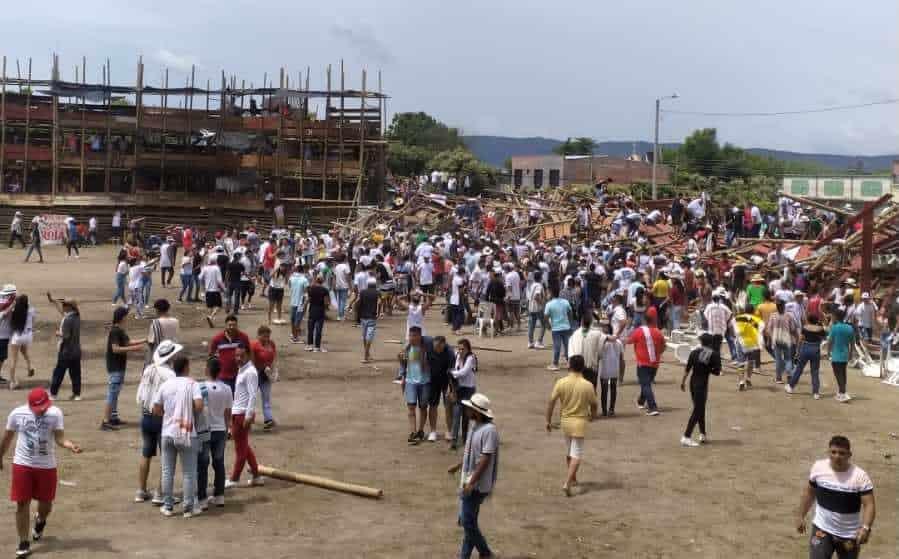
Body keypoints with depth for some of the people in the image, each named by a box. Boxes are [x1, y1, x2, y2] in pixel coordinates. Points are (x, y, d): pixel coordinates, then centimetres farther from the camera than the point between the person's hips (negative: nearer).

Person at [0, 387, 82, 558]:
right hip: (22, 465, 0)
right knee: (22, 504, 0)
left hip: (47, 466, 0)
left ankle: (40, 521, 48)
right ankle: (24, 543, 12)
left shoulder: (55, 413, -10)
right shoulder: (17, 414, -7)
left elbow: (59, 438, -13)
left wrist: (71, 446, -34)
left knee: (46, 502, 12)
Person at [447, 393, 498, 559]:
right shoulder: (475, 427, 7)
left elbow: (485, 459, -24)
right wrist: (458, 465, 34)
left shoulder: (489, 430, -22)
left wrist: (471, 483, -24)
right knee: (467, 520, 14)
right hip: (469, 482, 9)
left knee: (467, 520, -5)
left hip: (478, 484, -9)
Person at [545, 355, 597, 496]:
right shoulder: (588, 385, -11)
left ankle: (573, 479, 37)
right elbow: (593, 405, 0)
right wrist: (592, 416, 22)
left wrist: (548, 421, 2)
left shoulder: (561, 382, -8)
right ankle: (567, 483, -13)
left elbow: (551, 402, -8)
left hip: (565, 421, 3)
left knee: (569, 452, 21)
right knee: (576, 454, 0)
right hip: (580, 422, -3)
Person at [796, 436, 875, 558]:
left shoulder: (860, 476, -18)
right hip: (822, 529, 1)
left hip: (849, 535, -1)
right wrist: (801, 516, 10)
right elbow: (809, 492, 7)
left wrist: (866, 528, -36)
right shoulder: (818, 467, -9)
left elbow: (869, 504, -19)